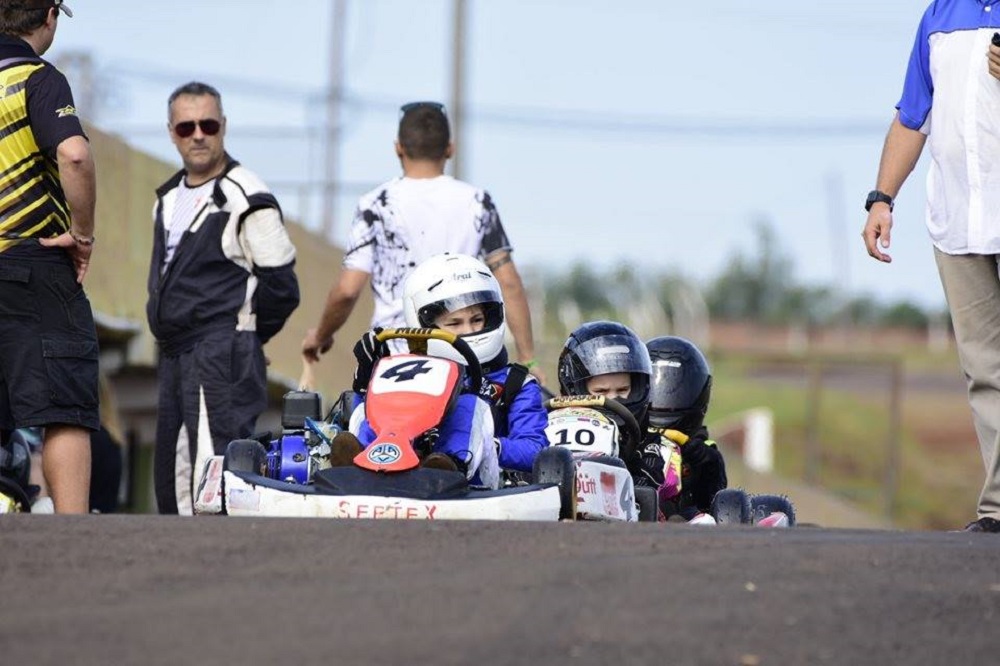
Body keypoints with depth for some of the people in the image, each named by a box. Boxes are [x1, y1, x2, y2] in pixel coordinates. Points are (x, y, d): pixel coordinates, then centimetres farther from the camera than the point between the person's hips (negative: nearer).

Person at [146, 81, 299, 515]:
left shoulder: (246, 199, -8)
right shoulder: (168, 200, 17)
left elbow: (280, 288, -8)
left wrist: (240, 339, 0)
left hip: (222, 360, -9)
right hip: (174, 358, 9)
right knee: (172, 483, 11)